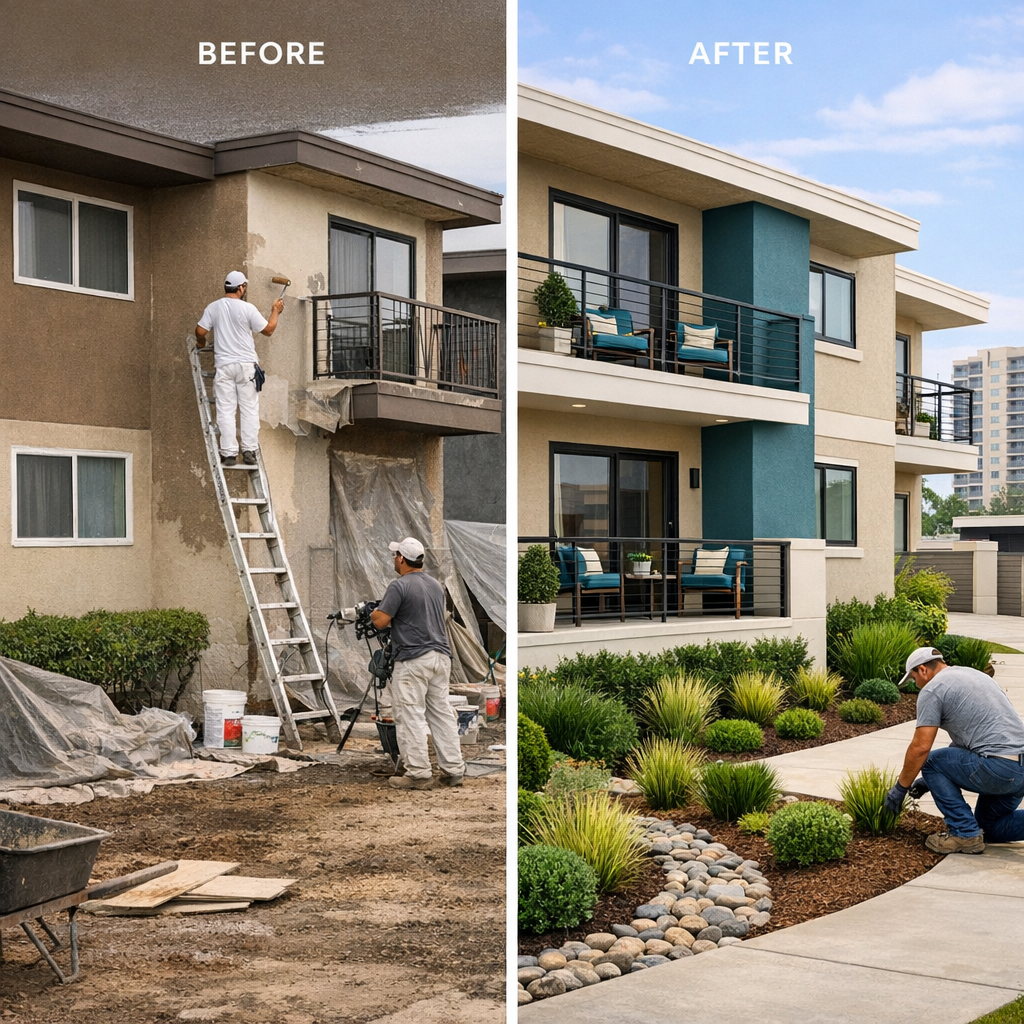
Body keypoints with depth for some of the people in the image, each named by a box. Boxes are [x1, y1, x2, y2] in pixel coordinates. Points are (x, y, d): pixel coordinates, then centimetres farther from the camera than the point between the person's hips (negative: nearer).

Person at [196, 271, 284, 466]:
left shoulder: (213, 307, 2)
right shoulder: (248, 308, -5)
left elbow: (200, 331, 0)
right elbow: (268, 329, 1)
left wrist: (202, 342, 24)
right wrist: (276, 311, 17)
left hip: (224, 365, 1)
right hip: (246, 364, -1)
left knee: (226, 410, 1)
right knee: (249, 409, 6)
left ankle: (229, 453, -3)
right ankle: (249, 451, 2)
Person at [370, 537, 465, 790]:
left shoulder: (399, 586, -11)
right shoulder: (436, 585, 14)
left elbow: (380, 621, -13)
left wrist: (374, 612, 9)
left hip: (413, 660, -8)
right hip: (440, 656, 8)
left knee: (411, 717, -3)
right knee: (442, 713, 10)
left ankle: (418, 774, -4)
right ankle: (454, 770, 10)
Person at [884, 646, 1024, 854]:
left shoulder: (932, 689, -3)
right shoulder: (975, 674, 25)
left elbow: (920, 748, -7)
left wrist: (900, 788, 7)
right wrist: (933, 780, 32)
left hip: (997, 769, -9)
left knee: (931, 762, 10)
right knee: (989, 828, 26)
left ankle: (965, 834, 4)